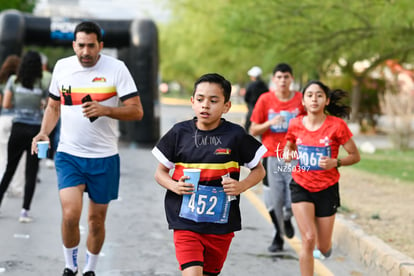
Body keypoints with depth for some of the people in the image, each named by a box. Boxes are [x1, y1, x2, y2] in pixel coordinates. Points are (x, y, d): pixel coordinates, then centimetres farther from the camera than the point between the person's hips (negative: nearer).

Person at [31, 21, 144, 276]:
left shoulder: (116, 68, -7)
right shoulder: (62, 67, 4)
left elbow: (137, 111, -9)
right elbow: (54, 105, 17)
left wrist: (105, 110, -24)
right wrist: (44, 132, 0)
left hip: (104, 158, -1)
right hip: (68, 154, 1)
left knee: (97, 219, 9)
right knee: (70, 214, -15)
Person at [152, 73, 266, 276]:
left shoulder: (235, 136, -4)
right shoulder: (180, 133, -1)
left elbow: (259, 170, 8)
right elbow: (160, 172, 8)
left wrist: (241, 186, -12)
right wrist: (174, 186, -13)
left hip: (221, 224, 1)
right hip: (185, 222, -1)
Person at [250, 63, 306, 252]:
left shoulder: (300, 100, 2)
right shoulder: (265, 99, 1)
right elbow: (253, 130, 3)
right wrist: (270, 123, -13)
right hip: (272, 156, 0)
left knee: (295, 197, -7)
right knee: (274, 200, 1)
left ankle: (287, 218, 28)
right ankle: (278, 235, 21)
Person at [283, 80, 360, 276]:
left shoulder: (337, 125, -12)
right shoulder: (295, 124, -4)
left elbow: (355, 156, -5)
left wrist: (335, 162, -23)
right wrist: (287, 154, -7)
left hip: (327, 189, 0)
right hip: (301, 186, 1)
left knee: (323, 247, 8)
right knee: (308, 239, -16)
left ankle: (325, 244, 47)